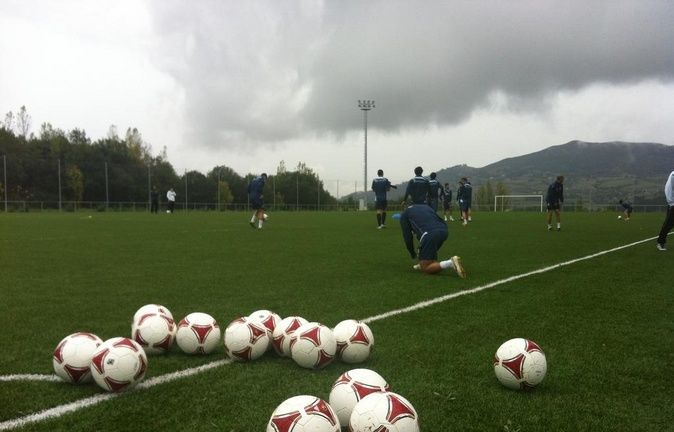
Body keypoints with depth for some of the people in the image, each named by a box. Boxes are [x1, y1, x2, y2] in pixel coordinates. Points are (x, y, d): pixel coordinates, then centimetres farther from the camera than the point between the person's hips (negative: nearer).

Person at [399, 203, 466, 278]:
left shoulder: (404, 215, 22)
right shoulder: (425, 206, 37)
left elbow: (407, 236, 18)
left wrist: (412, 253, 34)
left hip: (429, 235, -6)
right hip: (443, 231, 7)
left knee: (426, 269, 0)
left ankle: (451, 263, -20)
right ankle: (422, 264, 30)